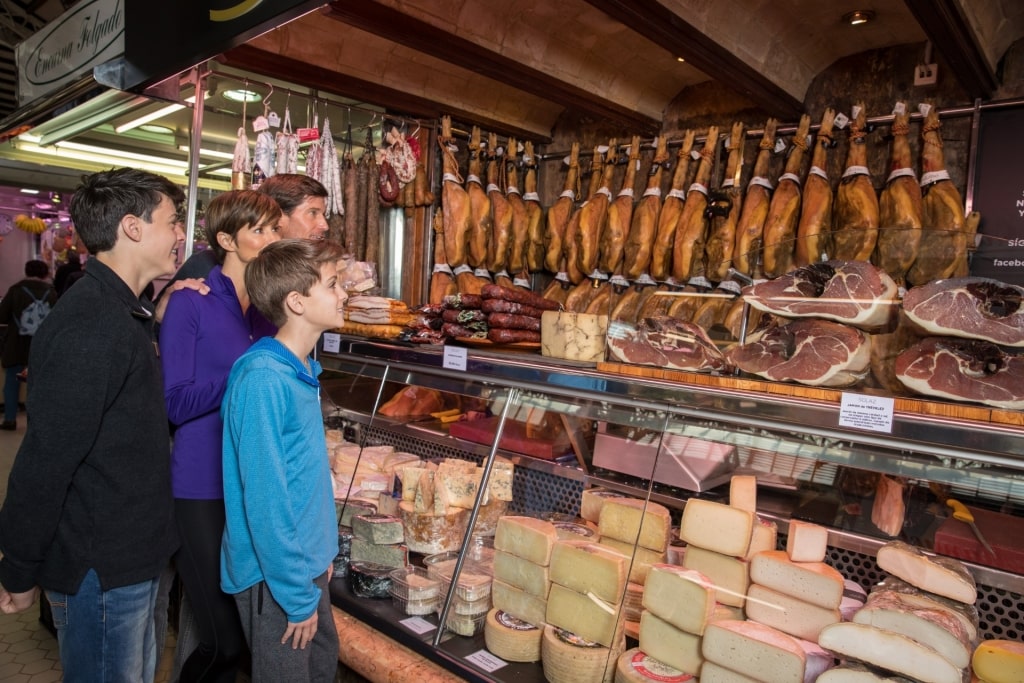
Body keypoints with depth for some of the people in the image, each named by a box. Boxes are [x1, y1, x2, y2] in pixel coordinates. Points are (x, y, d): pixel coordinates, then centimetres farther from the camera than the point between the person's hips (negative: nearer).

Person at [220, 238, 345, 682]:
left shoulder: (304, 369, 3)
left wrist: (323, 548, 13)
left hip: (310, 562, 8)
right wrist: (297, 595, -18)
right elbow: (264, 499, -23)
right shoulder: (263, 378, -23)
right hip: (275, 575, -8)